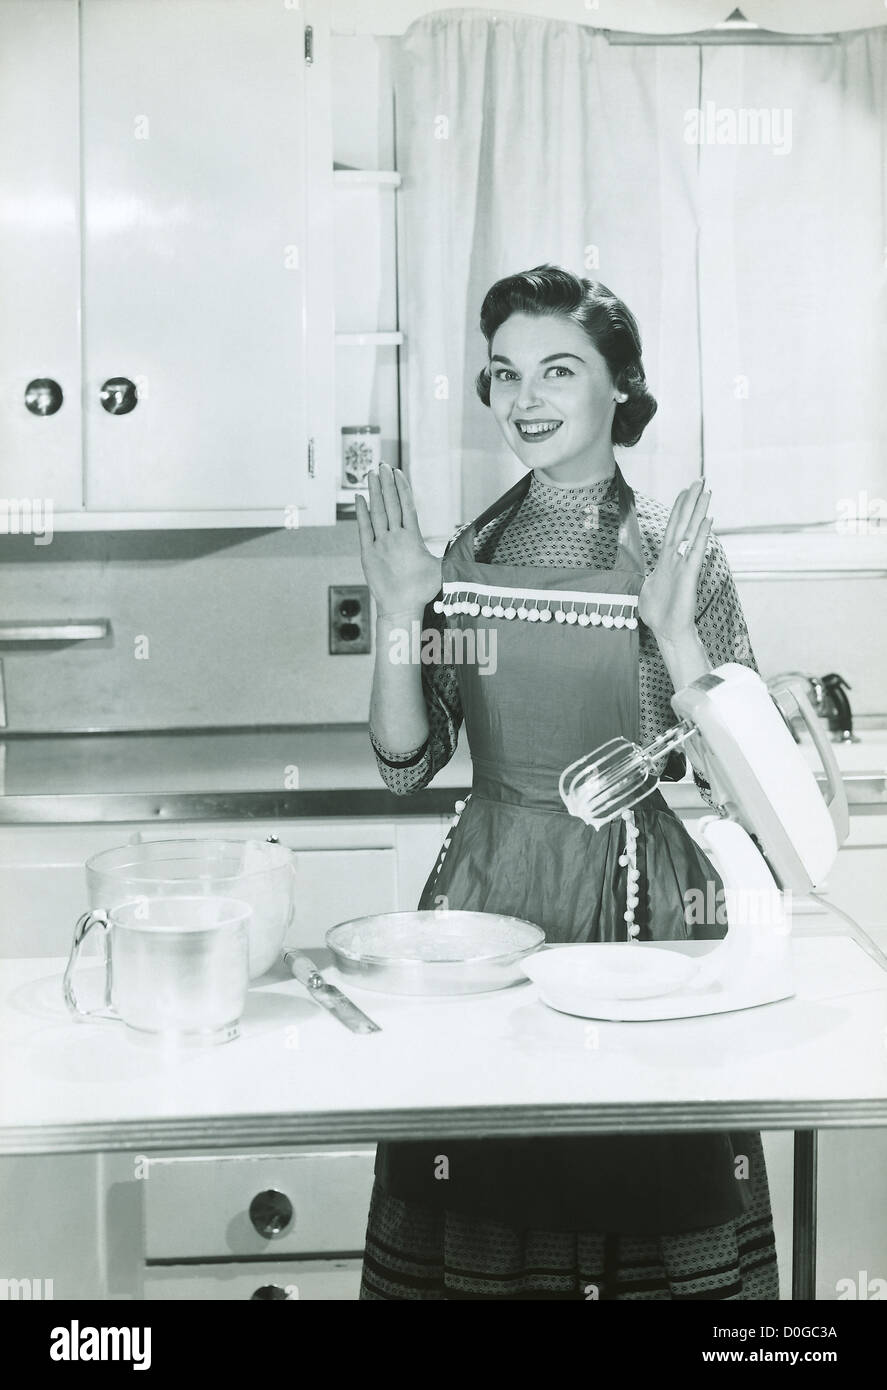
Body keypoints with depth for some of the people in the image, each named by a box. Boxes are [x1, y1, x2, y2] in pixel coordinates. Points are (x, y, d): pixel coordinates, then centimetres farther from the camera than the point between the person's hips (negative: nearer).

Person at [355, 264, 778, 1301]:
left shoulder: (674, 550, -4)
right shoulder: (471, 552, 4)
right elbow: (406, 765, 4)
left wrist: (675, 631, -20)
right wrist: (396, 618, -7)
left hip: (638, 898, -3)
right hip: (486, 885, 3)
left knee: (642, 1182, 4)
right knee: (478, 1198, 8)